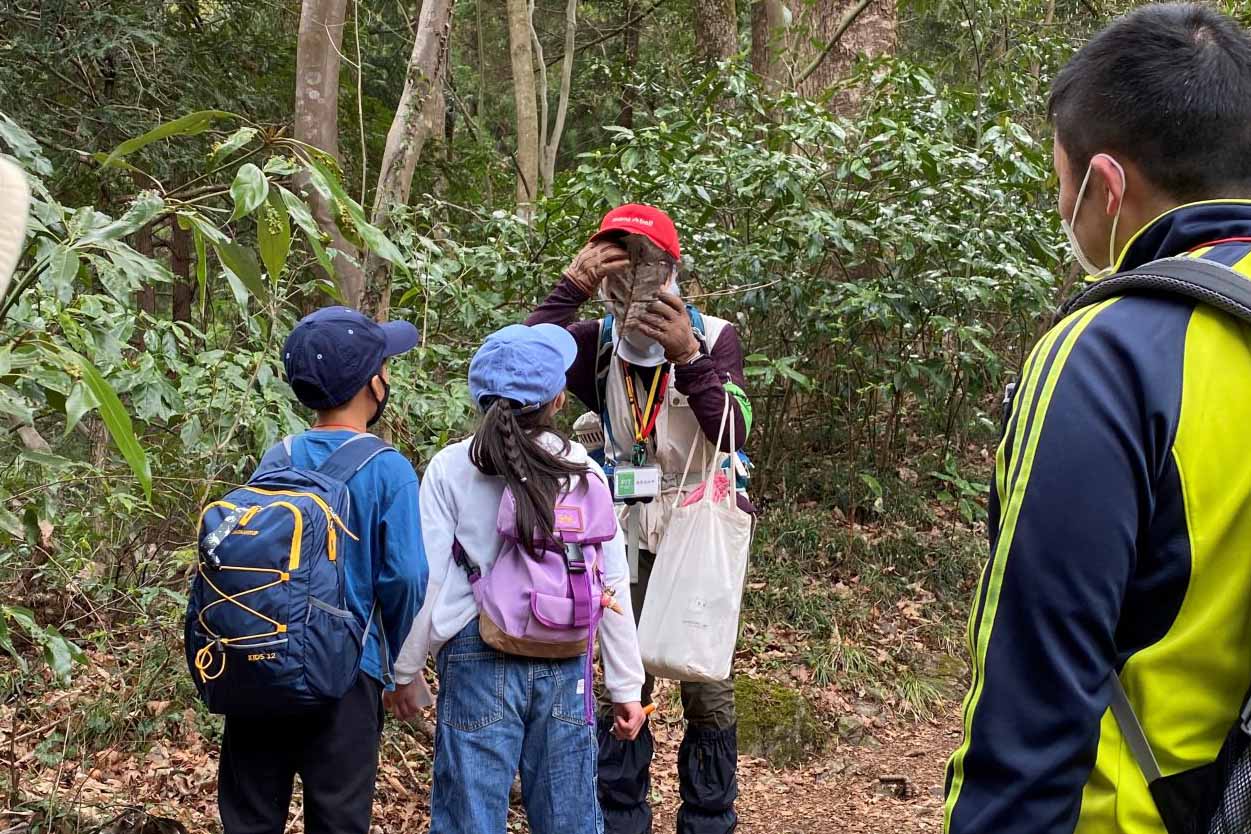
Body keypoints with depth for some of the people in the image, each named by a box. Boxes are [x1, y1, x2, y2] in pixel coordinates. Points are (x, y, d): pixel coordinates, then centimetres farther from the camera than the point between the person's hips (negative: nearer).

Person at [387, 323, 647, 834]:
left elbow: (426, 579, -4)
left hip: (480, 658, -2)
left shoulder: (452, 468, -2)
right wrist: (626, 685, 10)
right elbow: (612, 583, 3)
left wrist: (407, 670, 7)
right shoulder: (584, 471, 3)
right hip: (564, 660, 2)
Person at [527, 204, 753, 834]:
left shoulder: (714, 336, -8)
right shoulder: (597, 341, -1)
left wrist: (689, 357, -31)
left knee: (707, 687, 3)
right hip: (629, 536, 2)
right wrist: (570, 289, -23)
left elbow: (733, 434, -19)